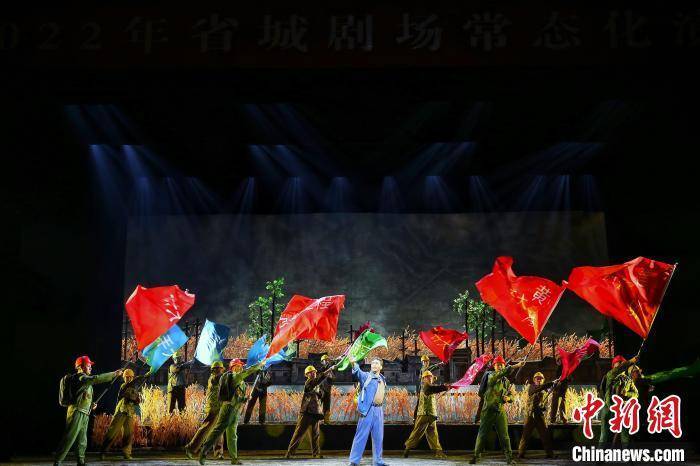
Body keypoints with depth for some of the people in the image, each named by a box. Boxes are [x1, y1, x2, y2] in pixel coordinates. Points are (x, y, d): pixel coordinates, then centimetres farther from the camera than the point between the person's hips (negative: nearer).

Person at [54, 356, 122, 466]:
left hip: (84, 414, 10)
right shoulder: (79, 377, -9)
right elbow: (96, 379, -25)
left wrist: (90, 405, 11)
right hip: (77, 412, -10)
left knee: (82, 441, 10)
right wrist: (114, 374, -24)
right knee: (69, 439, -9)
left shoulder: (85, 380, 20)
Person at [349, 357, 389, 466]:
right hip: (368, 409, -6)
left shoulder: (382, 380, 16)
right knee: (362, 435, -7)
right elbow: (358, 372, -25)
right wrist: (354, 364, -46)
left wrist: (381, 408, 17)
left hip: (379, 410, 6)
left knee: (378, 437, 10)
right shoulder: (366, 376, -3)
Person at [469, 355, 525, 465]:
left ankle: (509, 457, 10)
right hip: (489, 410, -4)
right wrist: (516, 366, -37)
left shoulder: (506, 381, 11)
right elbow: (502, 373, -28)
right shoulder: (492, 377, -7)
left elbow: (510, 395, 18)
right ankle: (476, 456, 13)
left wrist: (508, 398, -7)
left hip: (501, 411, 4)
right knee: (482, 434, 2)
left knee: (504, 435, 1)